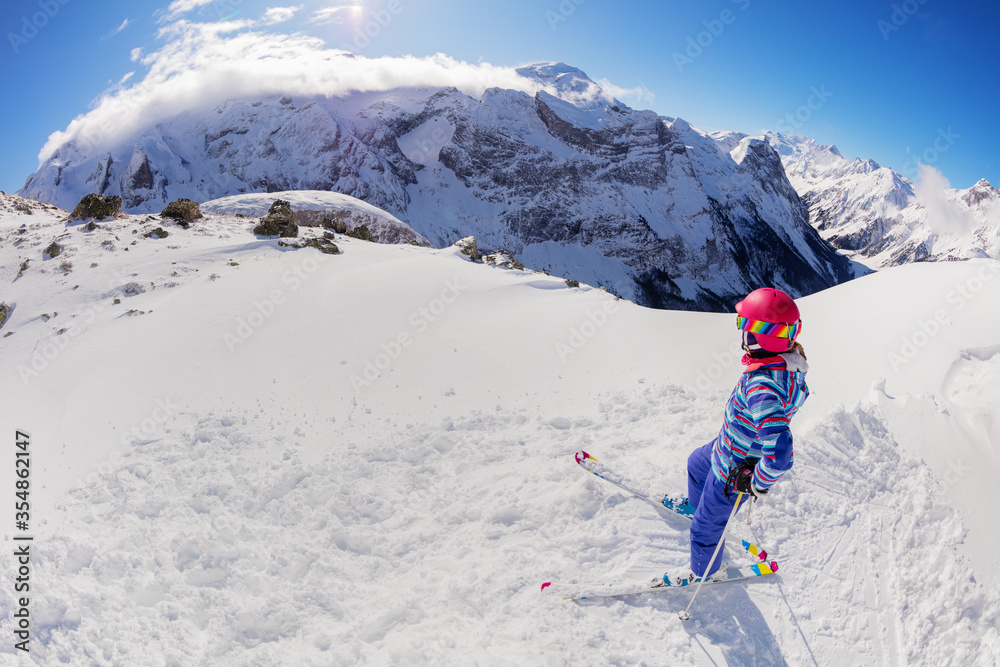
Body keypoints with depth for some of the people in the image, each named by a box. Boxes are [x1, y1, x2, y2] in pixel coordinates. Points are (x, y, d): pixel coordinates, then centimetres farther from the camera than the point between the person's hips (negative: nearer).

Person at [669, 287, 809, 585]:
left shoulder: (763, 388, -43)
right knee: (696, 463, 36)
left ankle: (704, 571, 45)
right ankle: (698, 504, 66)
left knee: (706, 525, 16)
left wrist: (759, 483, -26)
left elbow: (780, 455, -47)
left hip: (734, 472, -9)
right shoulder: (788, 360, -13)